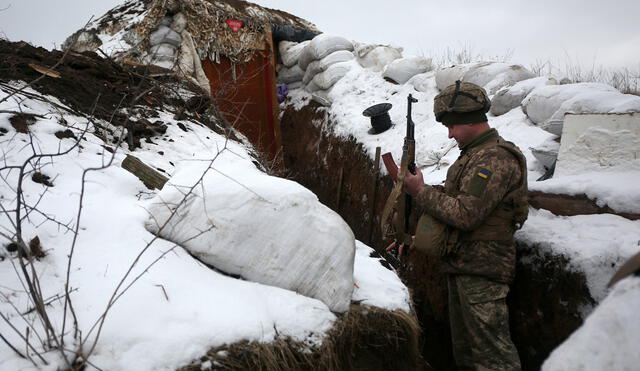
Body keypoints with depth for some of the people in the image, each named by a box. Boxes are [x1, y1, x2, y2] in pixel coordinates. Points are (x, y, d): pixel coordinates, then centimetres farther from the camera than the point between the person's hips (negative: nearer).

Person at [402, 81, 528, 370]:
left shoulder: (495, 158, -16)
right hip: (461, 265, 10)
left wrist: (420, 191, -12)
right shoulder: (473, 154, 16)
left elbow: (465, 214, -22)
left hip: (482, 270, -10)